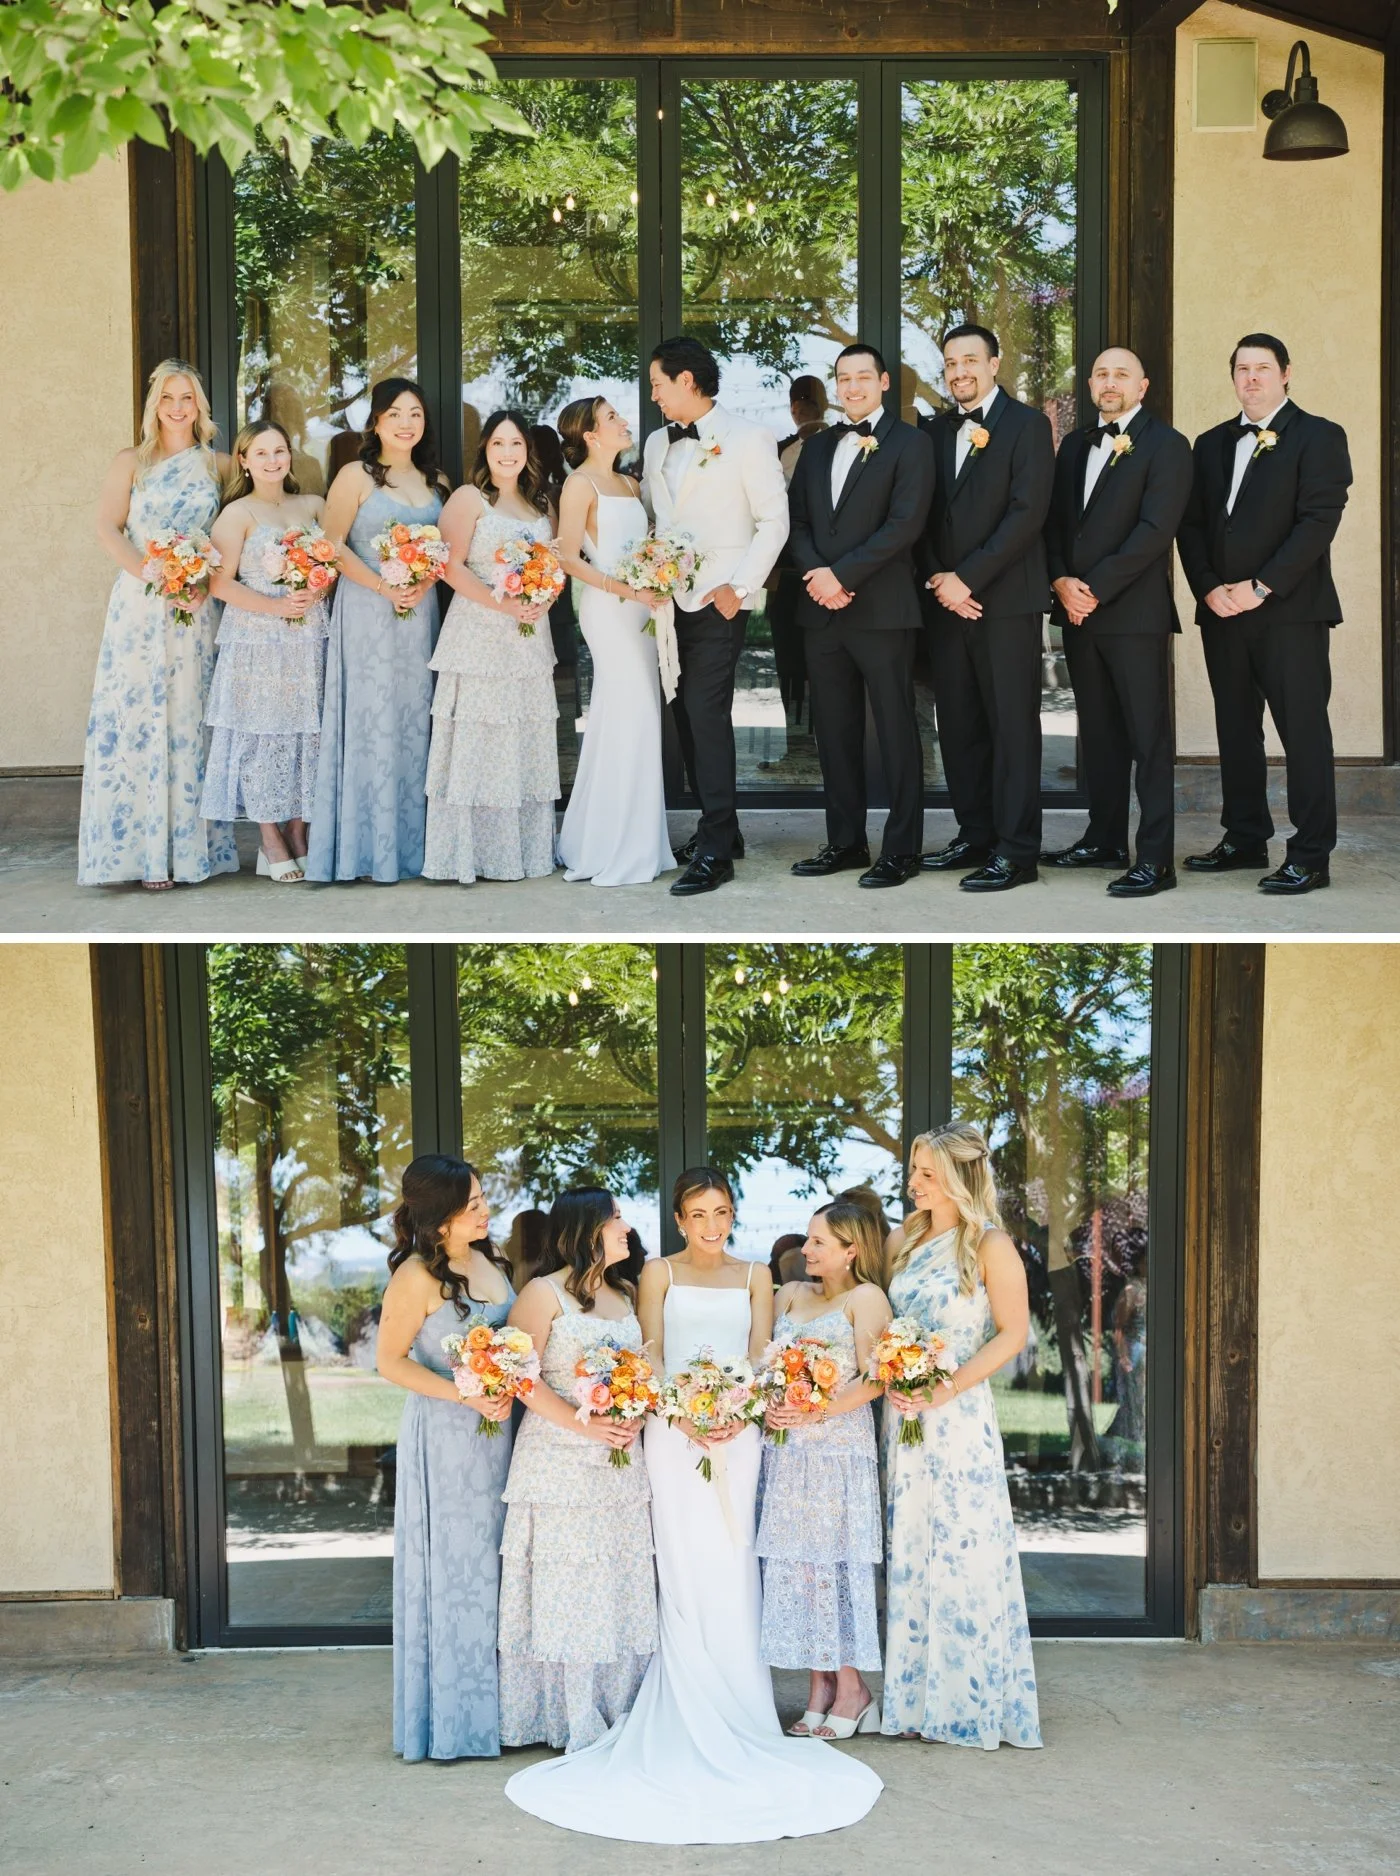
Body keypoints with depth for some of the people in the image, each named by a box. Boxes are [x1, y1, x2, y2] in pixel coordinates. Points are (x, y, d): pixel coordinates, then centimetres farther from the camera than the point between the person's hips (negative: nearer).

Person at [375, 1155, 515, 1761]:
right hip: (446, 1436, -7)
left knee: (492, 1566, 11)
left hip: (496, 1430, 7)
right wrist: (466, 1396, -19)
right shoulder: (418, 1277, -16)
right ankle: (453, 1720, 9)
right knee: (453, 1568, 0)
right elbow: (391, 1362, -13)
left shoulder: (490, 1257, 5)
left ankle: (495, 1707, 19)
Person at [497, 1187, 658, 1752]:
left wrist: (635, 1417, -4)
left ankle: (618, 1713, 12)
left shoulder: (627, 1293, 14)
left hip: (621, 1462, 6)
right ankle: (576, 1721, 1)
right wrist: (584, 1424, -17)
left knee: (621, 1583, 6)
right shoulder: (544, 1295, -6)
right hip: (560, 1461, -6)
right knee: (568, 1583, -4)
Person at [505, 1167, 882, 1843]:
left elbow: (761, 1356, 5)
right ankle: (692, 1715, 2)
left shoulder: (754, 1277, 12)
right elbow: (649, 1357, 1)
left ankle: (734, 1708, 5)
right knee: (684, 1566, -2)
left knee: (732, 1566, -1)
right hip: (672, 1429, -1)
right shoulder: (660, 1274, 7)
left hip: (738, 1430, 1)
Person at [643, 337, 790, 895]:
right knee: (685, 716, 7)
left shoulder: (747, 440, -4)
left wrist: (739, 587, -13)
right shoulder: (656, 443, 15)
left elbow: (773, 520, -5)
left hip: (718, 602, -7)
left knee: (707, 714, -13)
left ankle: (715, 852, -12)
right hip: (667, 599, 7)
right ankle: (720, 827, 19)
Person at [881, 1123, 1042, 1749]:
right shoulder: (907, 1242, 13)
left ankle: (968, 1703, 5)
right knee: (908, 1551, 7)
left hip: (959, 1416, -6)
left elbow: (1013, 1332, -11)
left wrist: (948, 1387, -18)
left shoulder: (990, 1245, -6)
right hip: (904, 1416, 6)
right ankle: (916, 1700, 13)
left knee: (961, 1550, -4)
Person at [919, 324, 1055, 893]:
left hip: (1006, 600, -6)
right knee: (958, 727, 8)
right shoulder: (936, 430, 15)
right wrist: (939, 580, -3)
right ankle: (975, 835, 17)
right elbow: (928, 513, 14)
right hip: (948, 598, 6)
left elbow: (1027, 511, -11)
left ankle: (1016, 851, -1)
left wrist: (968, 578, -14)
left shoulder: (1027, 424, -3)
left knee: (1012, 727, -3)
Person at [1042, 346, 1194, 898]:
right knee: (1098, 733, 13)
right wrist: (1061, 580, -3)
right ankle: (1105, 839, 21)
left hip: (1135, 612, -7)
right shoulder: (1075, 445, 17)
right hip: (1078, 609, 7)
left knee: (1149, 737, -6)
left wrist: (1095, 589, -15)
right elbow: (1055, 520, 16)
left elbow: (1155, 528, -13)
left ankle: (1156, 859, -6)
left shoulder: (1165, 444, -5)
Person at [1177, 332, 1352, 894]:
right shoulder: (1212, 443, 17)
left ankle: (1311, 856, -3)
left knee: (1303, 731, -5)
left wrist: (1262, 586, -15)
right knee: (1235, 729, 9)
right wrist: (1210, 588, -4)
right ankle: (1245, 839, 18)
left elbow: (1319, 520, -10)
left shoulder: (1319, 437, 0)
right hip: (1222, 611, 6)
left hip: (1289, 610, -6)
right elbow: (1191, 524, 13)